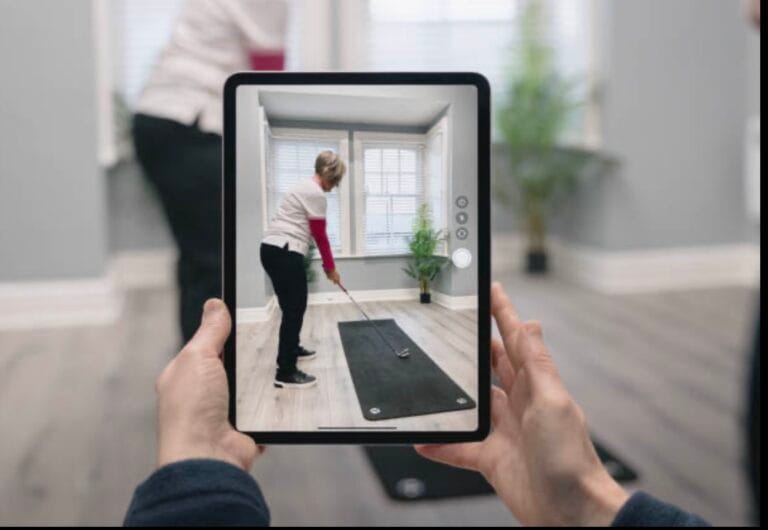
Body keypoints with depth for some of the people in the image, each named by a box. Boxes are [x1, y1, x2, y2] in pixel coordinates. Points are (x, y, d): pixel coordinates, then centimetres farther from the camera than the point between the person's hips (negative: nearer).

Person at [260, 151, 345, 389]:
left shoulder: (306, 187, 20)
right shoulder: (315, 193, -12)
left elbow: (313, 232, 22)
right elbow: (320, 235, -8)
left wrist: (327, 264, 22)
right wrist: (331, 267, 3)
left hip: (273, 249, 10)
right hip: (285, 253, -10)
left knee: (293, 306, 22)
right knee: (294, 309, -7)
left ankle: (292, 349, 40)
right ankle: (285, 373, -5)